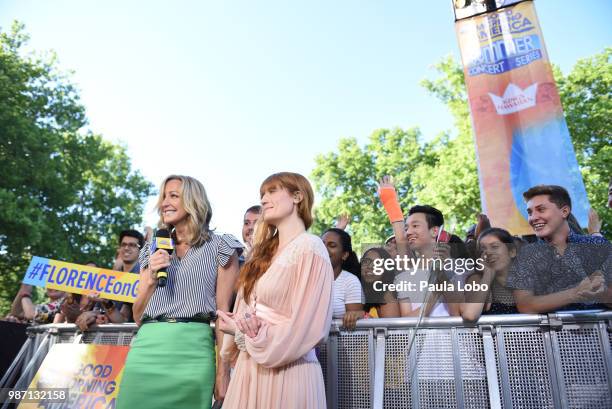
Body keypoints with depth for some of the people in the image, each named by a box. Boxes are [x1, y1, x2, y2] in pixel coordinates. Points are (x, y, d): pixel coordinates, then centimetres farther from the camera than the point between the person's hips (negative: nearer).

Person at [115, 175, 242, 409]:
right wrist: (150, 279, -4)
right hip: (148, 348, 4)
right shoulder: (153, 250, 15)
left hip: (193, 349, -3)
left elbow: (224, 312, -3)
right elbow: (138, 316, 14)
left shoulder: (219, 247, 1)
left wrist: (223, 371, -9)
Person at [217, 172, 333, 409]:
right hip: (249, 369, 7)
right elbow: (246, 312, 14)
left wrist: (257, 334, -8)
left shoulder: (309, 248, -10)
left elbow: (307, 326, -16)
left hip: (286, 372, -7)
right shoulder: (265, 253, 14)